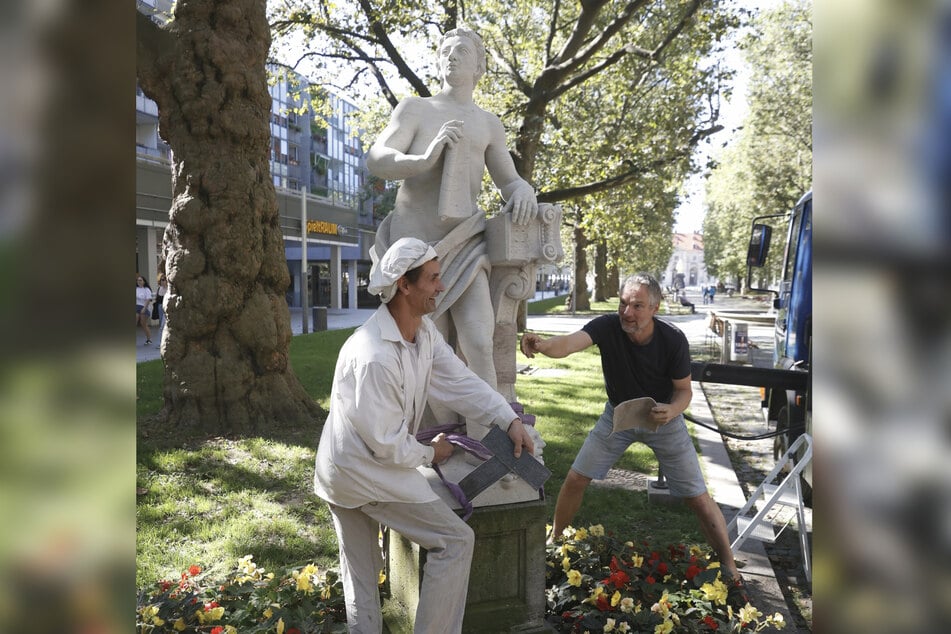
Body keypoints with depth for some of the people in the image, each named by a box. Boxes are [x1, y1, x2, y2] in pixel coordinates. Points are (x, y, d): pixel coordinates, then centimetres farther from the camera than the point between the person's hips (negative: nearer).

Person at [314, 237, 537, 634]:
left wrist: (509, 420, -8)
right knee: (455, 540, -1)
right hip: (368, 473, -10)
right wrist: (430, 453, -7)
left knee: (360, 576, 19)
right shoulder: (374, 357, -31)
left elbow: (459, 380, 0)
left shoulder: (424, 329, -2)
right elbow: (386, 443, -24)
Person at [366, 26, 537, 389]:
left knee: (478, 343, -17)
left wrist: (523, 189, -7)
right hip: (415, 242, -1)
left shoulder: (490, 124, 13)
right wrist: (426, 159, -26)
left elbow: (508, 181, 19)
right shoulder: (414, 108, 6)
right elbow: (376, 161, -7)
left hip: (463, 244, 1)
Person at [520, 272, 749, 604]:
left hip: (663, 416, -1)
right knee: (575, 479, 1)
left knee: (699, 499, -1)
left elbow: (684, 390, -12)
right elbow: (571, 342, -45)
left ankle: (731, 572, 19)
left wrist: (672, 410, -35)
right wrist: (543, 345, -68)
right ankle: (555, 542, 28)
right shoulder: (608, 326, -25)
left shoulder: (673, 340, -25)